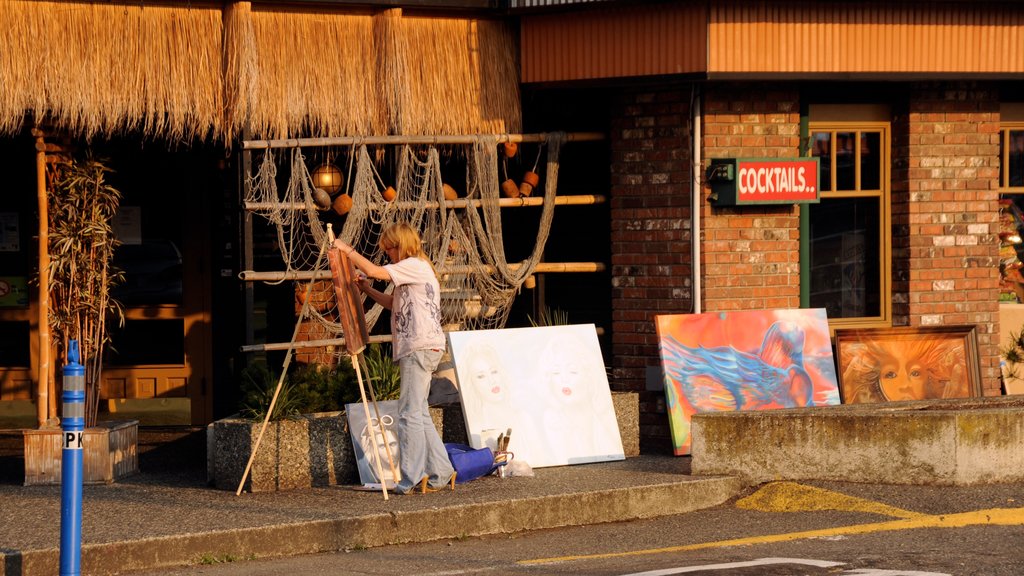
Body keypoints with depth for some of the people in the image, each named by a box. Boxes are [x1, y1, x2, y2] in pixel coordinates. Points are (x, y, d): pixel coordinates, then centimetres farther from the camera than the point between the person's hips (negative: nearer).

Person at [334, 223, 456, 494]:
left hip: (420, 348, -11)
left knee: (411, 413, -11)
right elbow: (393, 303, 30)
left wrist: (347, 249, -5)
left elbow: (373, 270, -18)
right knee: (419, 413, 11)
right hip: (417, 349, 11)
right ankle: (440, 473, 11)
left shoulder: (415, 266, -9)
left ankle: (413, 478, -12)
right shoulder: (414, 269, 23)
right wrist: (367, 289, 18)